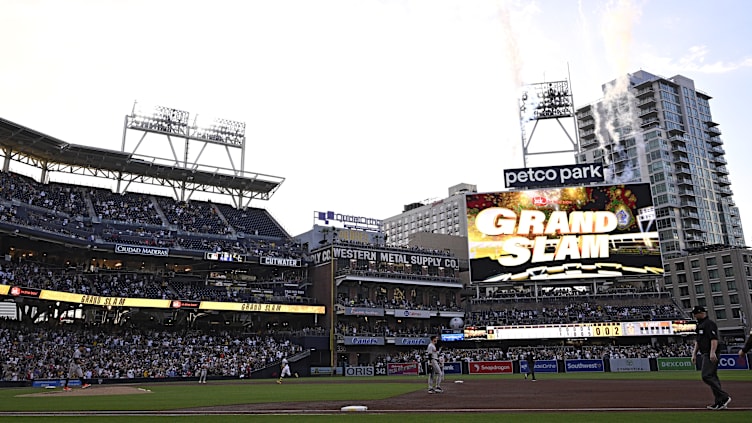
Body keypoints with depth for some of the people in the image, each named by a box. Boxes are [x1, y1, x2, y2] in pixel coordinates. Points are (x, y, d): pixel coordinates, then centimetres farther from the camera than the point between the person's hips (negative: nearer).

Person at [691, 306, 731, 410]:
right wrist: (694, 353, 21)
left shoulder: (709, 323, -10)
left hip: (711, 355, -10)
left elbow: (714, 339, -21)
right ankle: (719, 402, 12)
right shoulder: (700, 325, 21)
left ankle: (724, 397, -12)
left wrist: (712, 352, -29)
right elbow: (697, 341, 26)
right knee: (712, 377, 9)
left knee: (707, 376, -15)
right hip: (706, 355, 10)